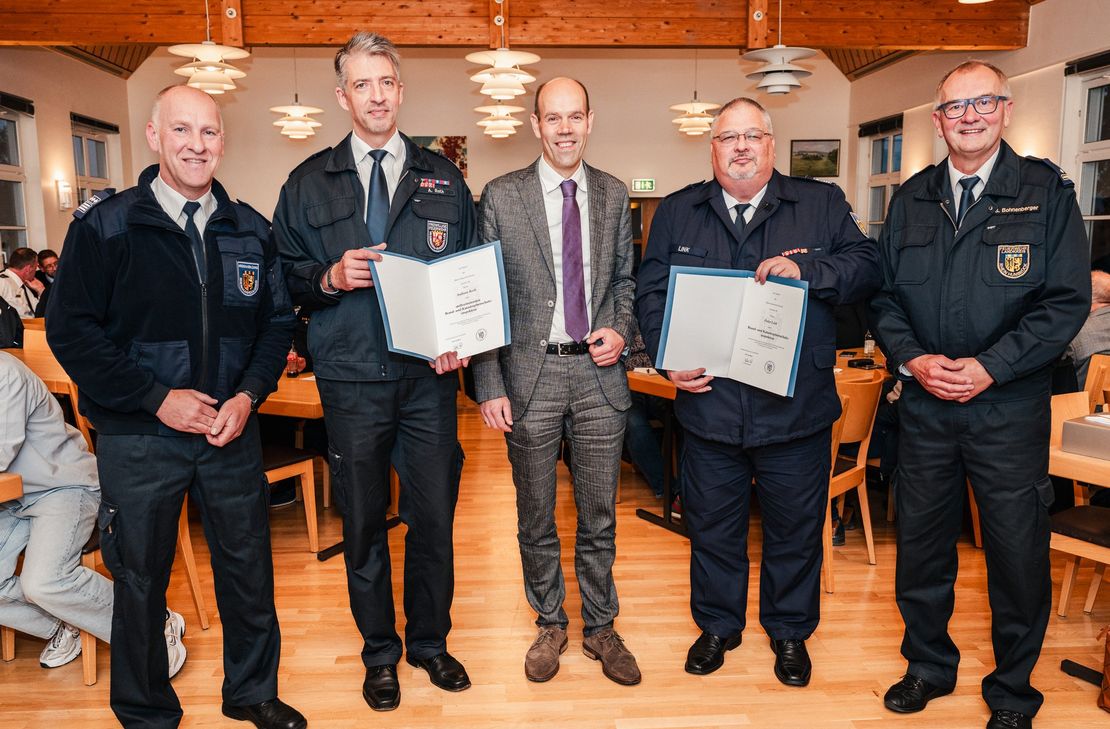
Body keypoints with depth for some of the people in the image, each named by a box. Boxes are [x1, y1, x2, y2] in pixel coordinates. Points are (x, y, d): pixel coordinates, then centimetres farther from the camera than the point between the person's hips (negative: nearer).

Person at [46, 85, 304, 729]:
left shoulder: (251, 232, 4)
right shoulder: (105, 226, -5)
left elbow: (277, 323, 7)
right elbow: (72, 331, -7)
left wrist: (248, 396, -8)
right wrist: (157, 398, -14)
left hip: (233, 432, 3)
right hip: (138, 440, -2)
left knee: (249, 569, 13)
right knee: (141, 581, 12)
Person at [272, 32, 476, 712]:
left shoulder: (443, 178, 7)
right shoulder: (310, 183, 6)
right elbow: (288, 279, 7)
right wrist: (329, 278, -14)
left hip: (429, 375, 1)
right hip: (352, 380, 0)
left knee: (435, 516, 8)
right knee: (363, 522, 11)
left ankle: (430, 642, 31)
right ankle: (380, 652, 31)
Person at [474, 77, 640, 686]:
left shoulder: (613, 195, 7)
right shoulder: (501, 197, -2)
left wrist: (620, 330, -5)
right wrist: (489, 387, -8)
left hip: (599, 373, 2)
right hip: (531, 374, -2)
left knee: (599, 515, 12)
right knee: (536, 516, 13)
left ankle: (600, 627, 31)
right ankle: (550, 624, 34)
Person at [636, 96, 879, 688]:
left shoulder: (822, 204, 5)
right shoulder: (677, 212, 8)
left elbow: (867, 266, -2)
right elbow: (651, 291, 5)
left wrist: (806, 270, -19)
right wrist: (669, 359, -9)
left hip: (796, 410, 0)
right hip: (709, 405, 1)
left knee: (795, 528, 14)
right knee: (711, 527, 14)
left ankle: (790, 631, 37)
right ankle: (717, 626, 37)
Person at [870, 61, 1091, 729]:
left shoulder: (1047, 191, -1)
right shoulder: (912, 198, 8)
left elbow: (1067, 300, -7)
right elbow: (884, 293, 6)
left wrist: (990, 366, -17)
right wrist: (911, 358, -10)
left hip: (1010, 406, -2)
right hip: (924, 405, 3)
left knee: (1018, 554, 7)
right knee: (921, 546, 13)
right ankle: (929, 666, 34)